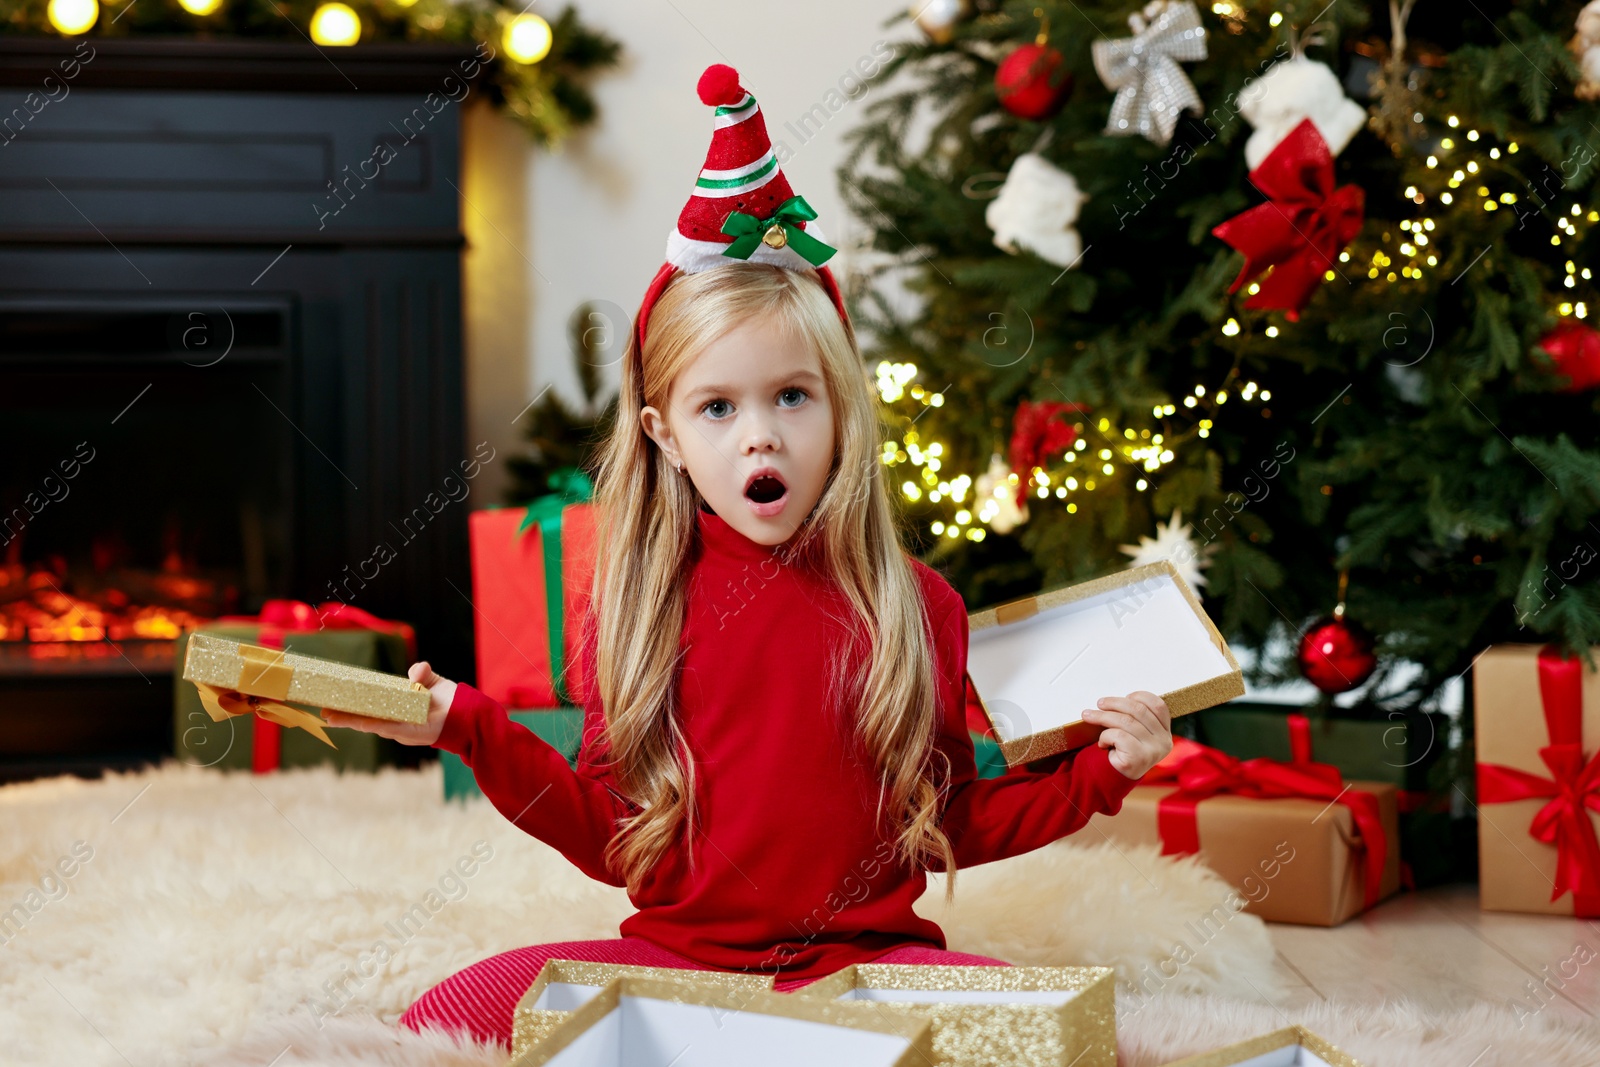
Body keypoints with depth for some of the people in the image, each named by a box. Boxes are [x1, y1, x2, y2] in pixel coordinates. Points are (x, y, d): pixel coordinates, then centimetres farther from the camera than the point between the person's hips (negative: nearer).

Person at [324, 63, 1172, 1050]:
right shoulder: (639, 604, 4)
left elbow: (955, 825, 11)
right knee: (442, 1018, -22)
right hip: (671, 958, 1)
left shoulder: (917, 606, 3)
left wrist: (1098, 773, -1)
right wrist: (467, 727, -1)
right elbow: (610, 838, 7)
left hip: (860, 961, 0)